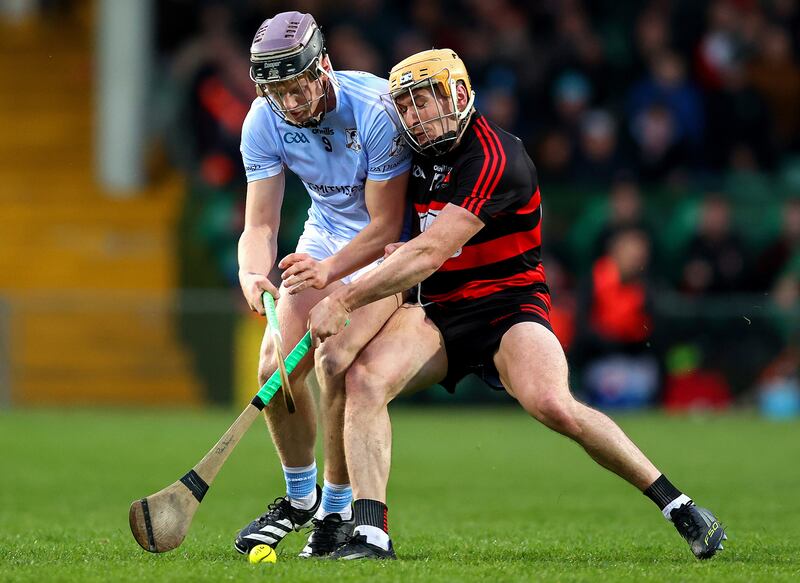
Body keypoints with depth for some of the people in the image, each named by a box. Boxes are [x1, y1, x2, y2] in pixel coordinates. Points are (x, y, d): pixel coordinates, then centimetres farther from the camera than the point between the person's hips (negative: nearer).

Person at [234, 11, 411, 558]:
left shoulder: (376, 110, -31)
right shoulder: (265, 122, -16)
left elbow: (386, 226, -26)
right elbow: (261, 224, -16)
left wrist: (330, 271, -41)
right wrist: (253, 273, -38)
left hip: (391, 244, -5)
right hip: (325, 235, 5)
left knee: (335, 362, -23)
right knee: (277, 365, -6)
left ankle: (337, 510, -5)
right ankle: (300, 497, 19)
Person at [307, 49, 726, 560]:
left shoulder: (495, 160, -19)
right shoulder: (423, 154, 9)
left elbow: (428, 255, -24)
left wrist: (345, 299, -22)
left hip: (509, 307, -7)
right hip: (440, 315, 7)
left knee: (554, 406, -32)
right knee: (363, 377, -22)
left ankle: (677, 505, -16)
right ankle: (371, 535, -25)